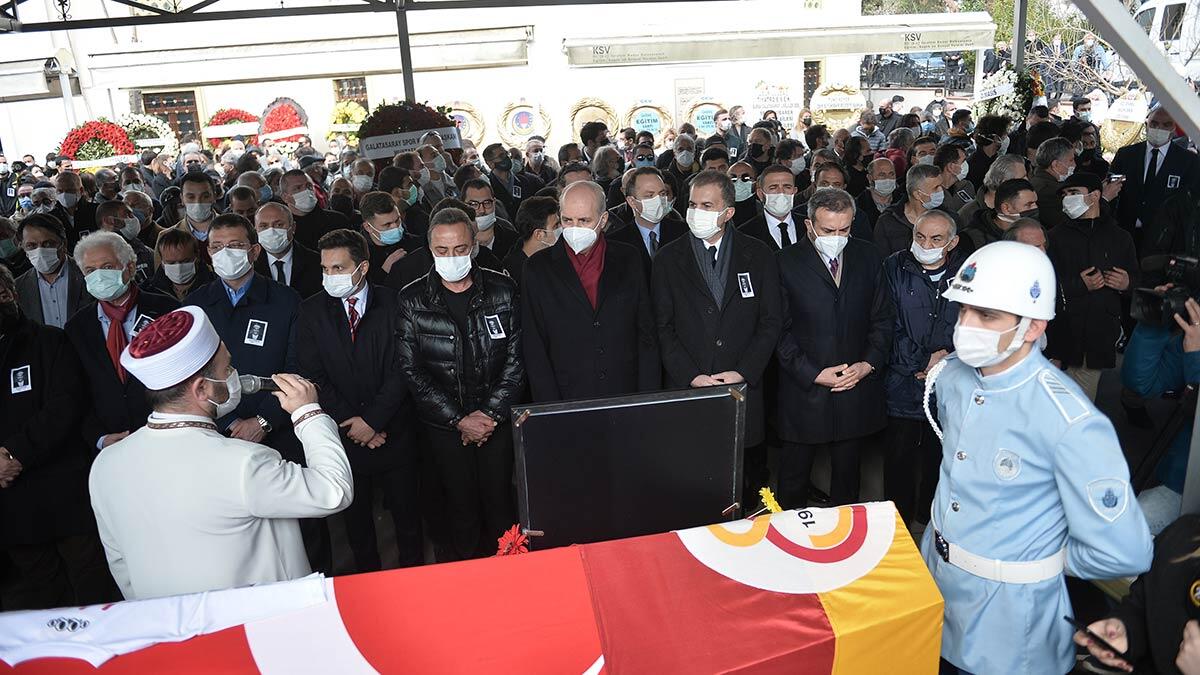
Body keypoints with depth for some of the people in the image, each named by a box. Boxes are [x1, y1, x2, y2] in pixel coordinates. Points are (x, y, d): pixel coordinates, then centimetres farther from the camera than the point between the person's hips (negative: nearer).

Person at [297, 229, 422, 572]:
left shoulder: (393, 304, -5)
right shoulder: (312, 311, 0)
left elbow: (401, 369, -9)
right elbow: (313, 377, -4)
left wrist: (372, 419, -15)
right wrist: (351, 424, -11)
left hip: (394, 431, -1)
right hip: (344, 436, 2)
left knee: (406, 512, 11)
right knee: (355, 515, 16)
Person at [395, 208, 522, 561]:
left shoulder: (501, 290, -2)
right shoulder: (412, 300, -4)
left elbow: (516, 358, -1)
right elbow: (411, 370, -5)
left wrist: (491, 414, -9)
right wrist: (459, 419, -10)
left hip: (497, 420, 1)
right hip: (444, 426, 0)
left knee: (500, 506, 6)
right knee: (462, 510, 7)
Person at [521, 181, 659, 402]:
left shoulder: (628, 259, 3)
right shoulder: (538, 268, -1)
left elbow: (647, 336, 4)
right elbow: (534, 349, -2)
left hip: (627, 400, 1)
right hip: (566, 403, -1)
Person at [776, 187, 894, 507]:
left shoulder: (867, 257, 3)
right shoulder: (787, 262, -9)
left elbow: (883, 318, 7)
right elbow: (780, 331, -9)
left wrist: (869, 363, -6)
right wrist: (814, 373, -14)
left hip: (857, 389, 3)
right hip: (804, 390, -3)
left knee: (848, 470, 17)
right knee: (794, 473, 11)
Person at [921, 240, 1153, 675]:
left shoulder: (1069, 421, -28)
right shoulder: (951, 375, -6)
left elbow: (1122, 553, -25)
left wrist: (1047, 560, -11)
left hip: (1005, 614, -6)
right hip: (932, 578, 6)